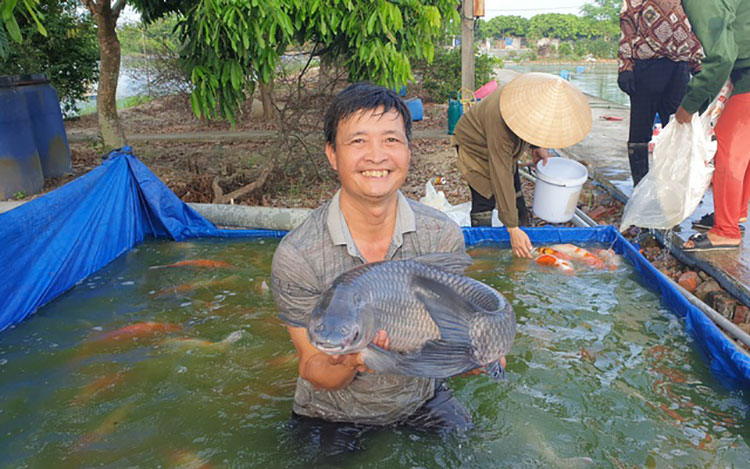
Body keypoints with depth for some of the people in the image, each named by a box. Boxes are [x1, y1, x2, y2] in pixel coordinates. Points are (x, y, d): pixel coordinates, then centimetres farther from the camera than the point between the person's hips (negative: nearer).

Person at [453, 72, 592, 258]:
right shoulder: (499, 121, -46)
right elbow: (501, 177, -44)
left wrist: (537, 146, -4)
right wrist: (512, 228, -43)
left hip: (504, 146, 7)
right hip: (476, 147, -7)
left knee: (516, 197, 11)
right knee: (484, 202, -13)